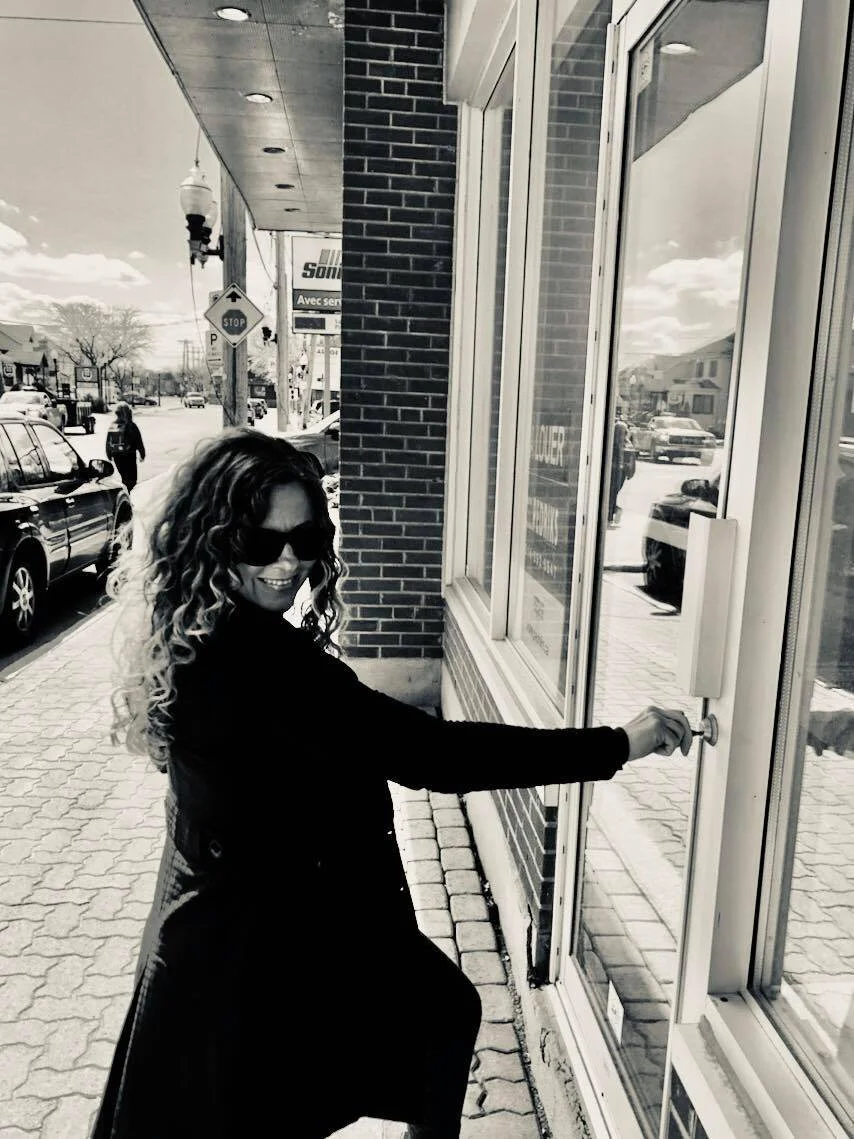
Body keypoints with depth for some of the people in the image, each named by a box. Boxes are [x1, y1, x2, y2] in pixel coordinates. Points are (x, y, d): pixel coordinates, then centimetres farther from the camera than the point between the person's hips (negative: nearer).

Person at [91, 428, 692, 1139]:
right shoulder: (253, 661, -32)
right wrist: (617, 746, -29)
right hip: (268, 946, -9)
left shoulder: (207, 639, -1)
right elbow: (426, 753, -34)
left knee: (446, 1013, 25)